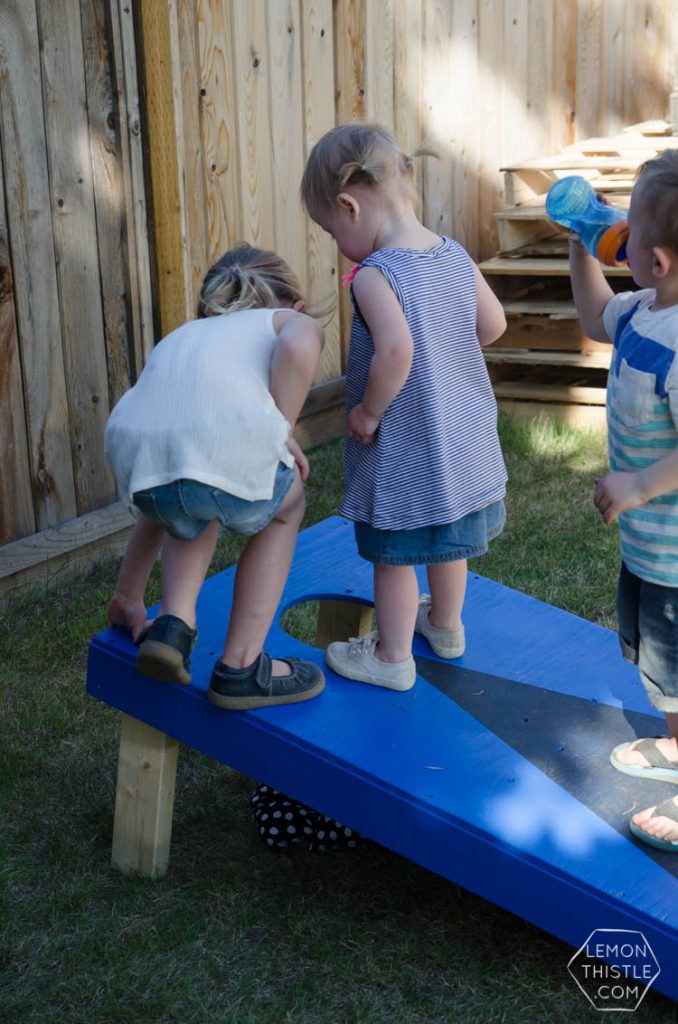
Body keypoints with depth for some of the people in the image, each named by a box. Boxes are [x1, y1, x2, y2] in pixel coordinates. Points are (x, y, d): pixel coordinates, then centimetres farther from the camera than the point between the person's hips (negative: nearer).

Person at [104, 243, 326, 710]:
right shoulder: (294, 321, 28)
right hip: (230, 443, -4)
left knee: (192, 504, 39)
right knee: (284, 506, 31)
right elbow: (299, 346, -3)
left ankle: (174, 622, 20)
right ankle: (240, 667, 28)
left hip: (134, 450, 5)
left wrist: (129, 597, 54)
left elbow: (164, 503, 44)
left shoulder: (182, 337, 40)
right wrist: (282, 435, 12)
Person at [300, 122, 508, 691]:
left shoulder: (375, 275, -23)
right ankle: (446, 625, 46)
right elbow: (493, 324, 6)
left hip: (402, 451, -7)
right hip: (463, 439, 7)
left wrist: (367, 413, -21)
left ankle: (392, 657, 26)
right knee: (447, 543, 26)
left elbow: (395, 352, -35)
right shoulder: (454, 255, -2)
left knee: (395, 557, 11)